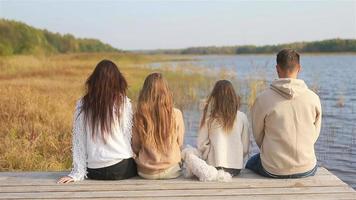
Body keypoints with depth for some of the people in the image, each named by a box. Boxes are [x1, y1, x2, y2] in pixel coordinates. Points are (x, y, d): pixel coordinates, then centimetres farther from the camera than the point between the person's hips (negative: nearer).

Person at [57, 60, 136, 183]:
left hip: (94, 172, 3)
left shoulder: (82, 105, -1)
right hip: (121, 169, -2)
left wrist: (78, 173, 5)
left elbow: (78, 141, 1)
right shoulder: (123, 102, -7)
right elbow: (129, 137, -5)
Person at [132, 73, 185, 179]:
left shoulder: (138, 116, -13)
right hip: (171, 171, -1)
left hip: (145, 172, 1)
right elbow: (180, 143, 1)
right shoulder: (176, 114, -13)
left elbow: (135, 148, -3)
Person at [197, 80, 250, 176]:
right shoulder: (242, 117, -2)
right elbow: (245, 148, 3)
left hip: (214, 166, -2)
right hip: (235, 167, 2)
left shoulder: (209, 117, -6)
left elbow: (201, 145, -3)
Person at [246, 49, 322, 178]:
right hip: (307, 170, 2)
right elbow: (315, 134, 4)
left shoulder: (263, 99, -14)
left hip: (273, 171, -2)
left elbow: (258, 135, -1)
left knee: (250, 163, 32)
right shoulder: (313, 98, -8)